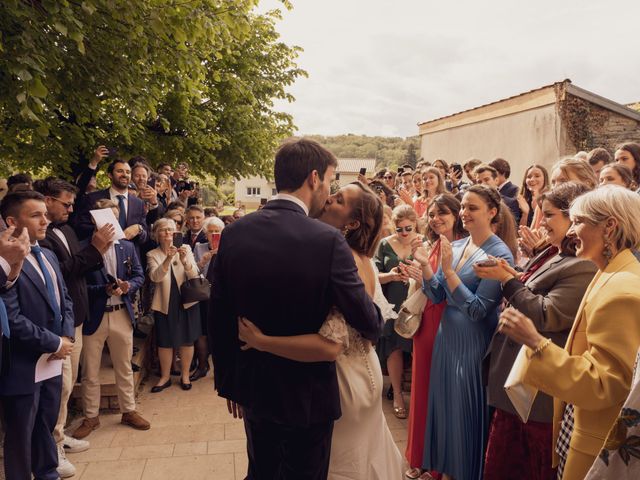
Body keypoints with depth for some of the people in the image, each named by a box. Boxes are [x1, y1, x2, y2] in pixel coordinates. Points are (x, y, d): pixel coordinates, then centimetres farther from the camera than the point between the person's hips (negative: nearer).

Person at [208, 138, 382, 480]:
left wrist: (227, 382, 11)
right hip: (308, 393, -4)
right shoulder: (327, 240, -22)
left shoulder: (234, 233, -8)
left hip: (253, 388, 5)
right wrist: (374, 329, 6)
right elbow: (367, 322, -19)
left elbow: (218, 319, -2)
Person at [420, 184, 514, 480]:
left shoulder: (499, 254, -16)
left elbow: (478, 309, -20)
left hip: (474, 342, -7)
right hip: (447, 335, 7)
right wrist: (424, 263, -13)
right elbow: (437, 296, 2)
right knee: (443, 402, 19)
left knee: (467, 410, 9)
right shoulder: (454, 246, 4)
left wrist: (448, 270, -25)